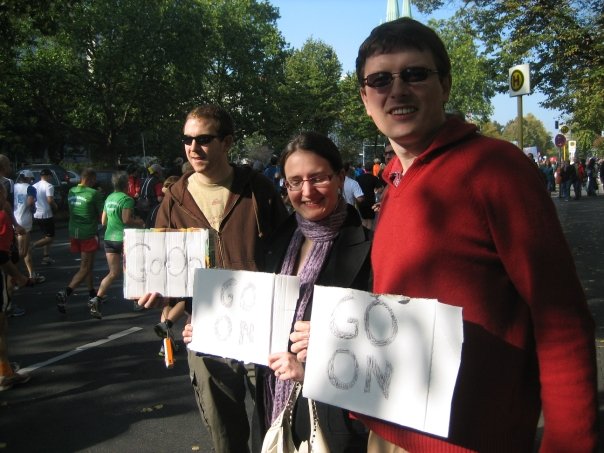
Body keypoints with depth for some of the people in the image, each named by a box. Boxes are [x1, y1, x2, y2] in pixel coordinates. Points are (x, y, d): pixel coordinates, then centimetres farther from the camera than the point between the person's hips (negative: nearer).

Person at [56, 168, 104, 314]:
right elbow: (102, 215, -11)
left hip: (74, 232, 7)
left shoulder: (71, 192, 7)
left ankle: (92, 293, 29)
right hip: (89, 233, -7)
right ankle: (65, 292, -20)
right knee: (85, 268, -3)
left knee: (86, 263, 21)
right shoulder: (94, 194, -14)